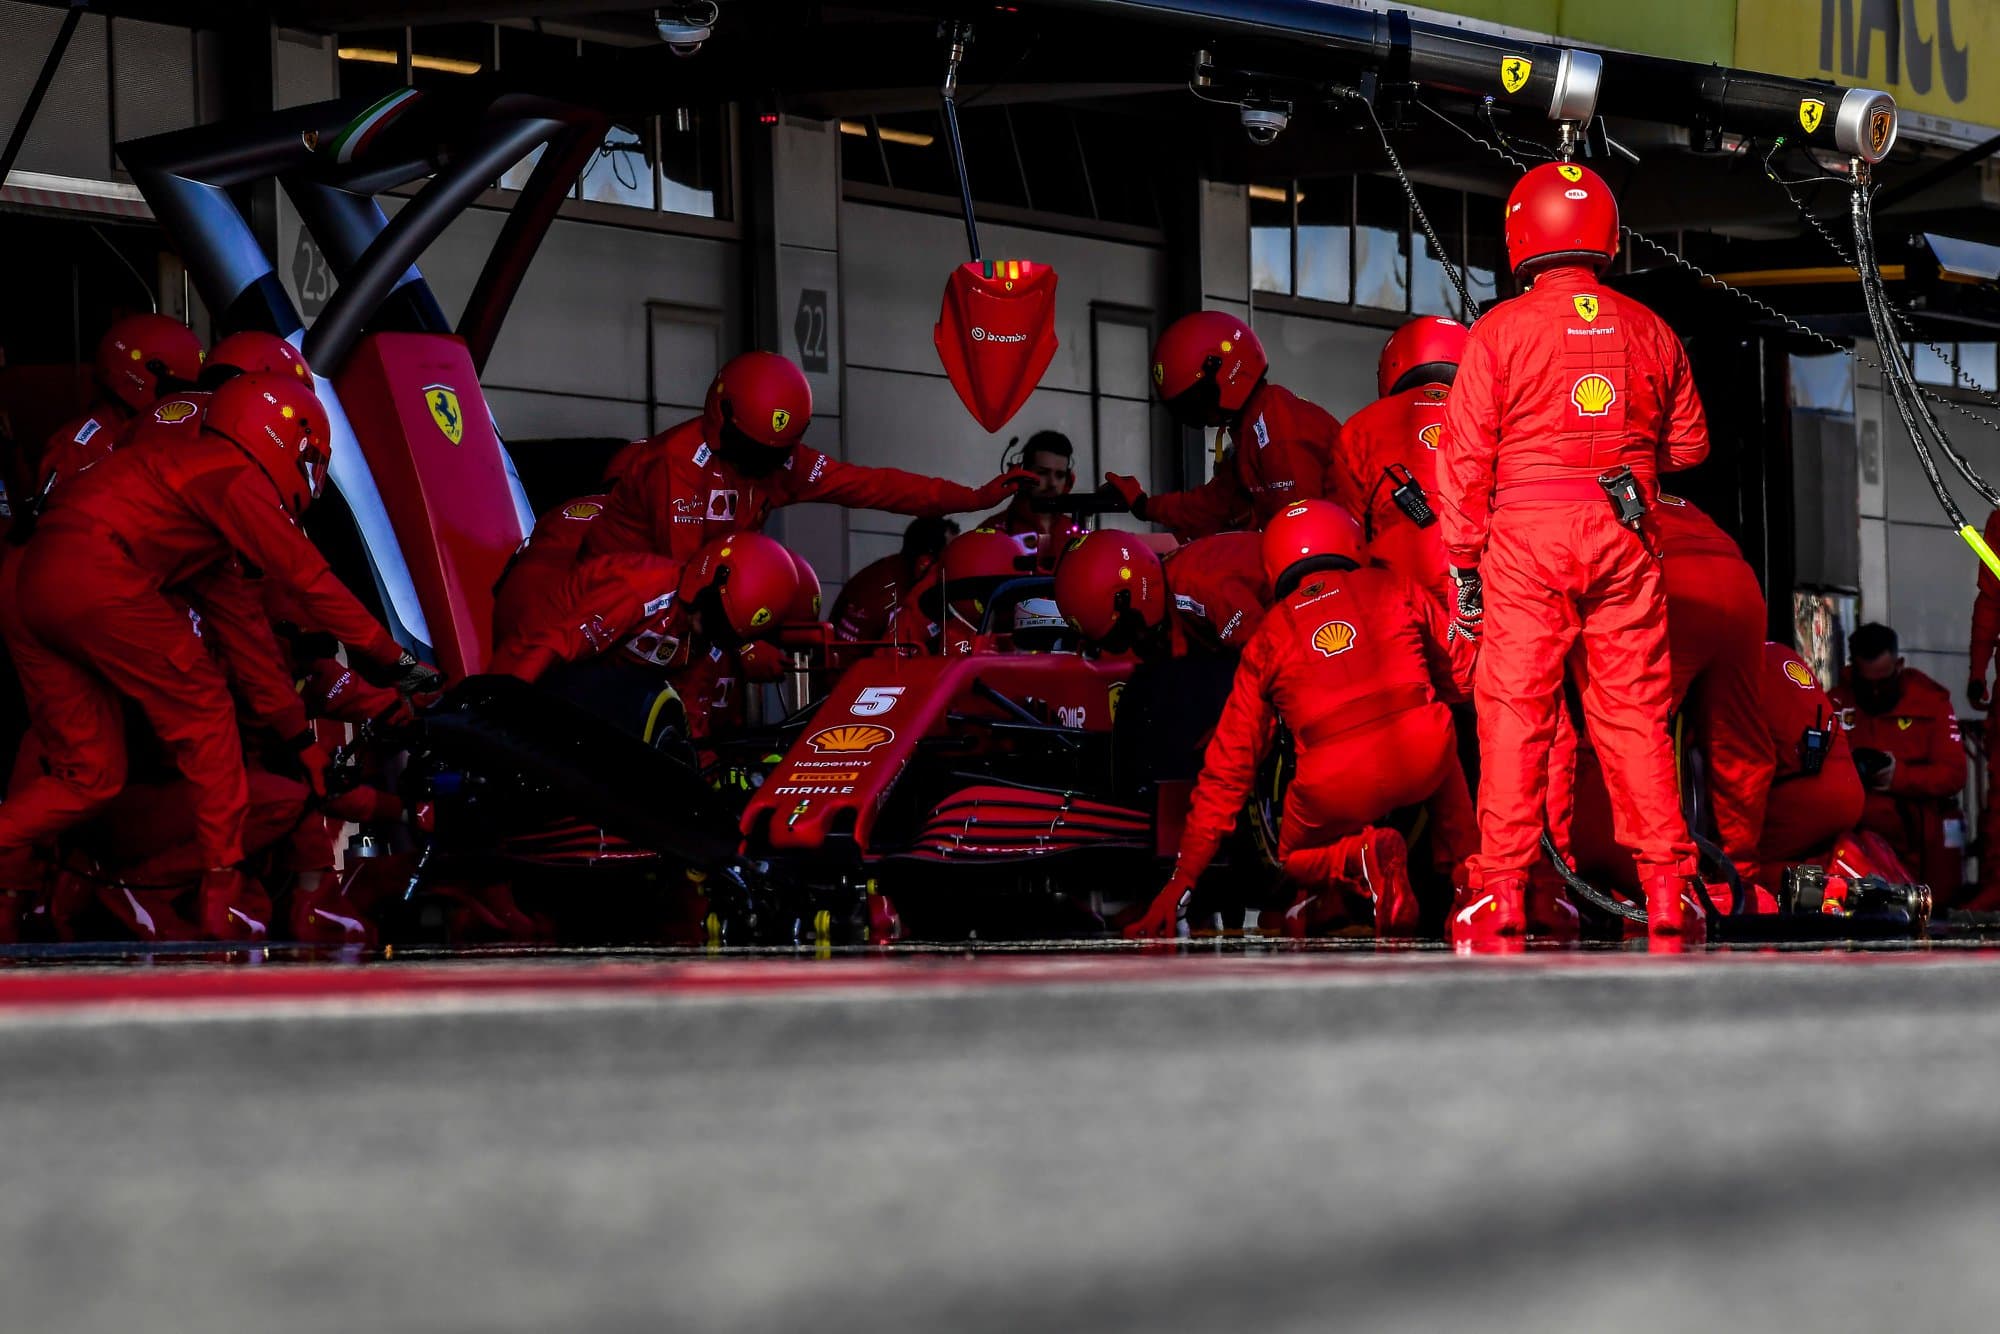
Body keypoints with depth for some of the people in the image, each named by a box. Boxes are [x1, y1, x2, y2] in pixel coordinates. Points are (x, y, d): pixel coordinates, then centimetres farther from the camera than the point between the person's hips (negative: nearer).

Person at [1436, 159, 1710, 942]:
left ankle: (1503, 890, -3)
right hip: (1625, 535, 2)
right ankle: (1666, 884, 5)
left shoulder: (1498, 332, -1)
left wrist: (1462, 562, 3)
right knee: (1634, 710, 7)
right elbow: (1689, 444, 16)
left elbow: (1466, 457, -2)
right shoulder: (1650, 332, 8)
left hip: (1527, 533, -2)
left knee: (1515, 710, 0)